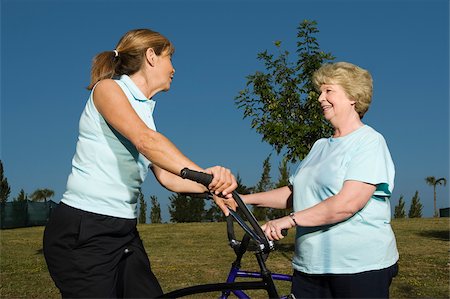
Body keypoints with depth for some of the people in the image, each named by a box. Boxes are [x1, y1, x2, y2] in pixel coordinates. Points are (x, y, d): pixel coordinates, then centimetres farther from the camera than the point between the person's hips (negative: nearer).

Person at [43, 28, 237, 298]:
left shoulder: (146, 111, 17)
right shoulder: (108, 88, -7)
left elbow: (166, 177, 6)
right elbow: (145, 141, -26)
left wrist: (210, 184, -11)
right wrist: (204, 174, -36)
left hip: (124, 233, 8)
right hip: (82, 233, -8)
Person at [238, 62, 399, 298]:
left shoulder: (369, 142, -8)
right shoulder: (320, 146, 16)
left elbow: (348, 203, -21)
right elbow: (293, 193, 17)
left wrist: (290, 220, -22)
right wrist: (245, 199, 7)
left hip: (359, 268, -6)